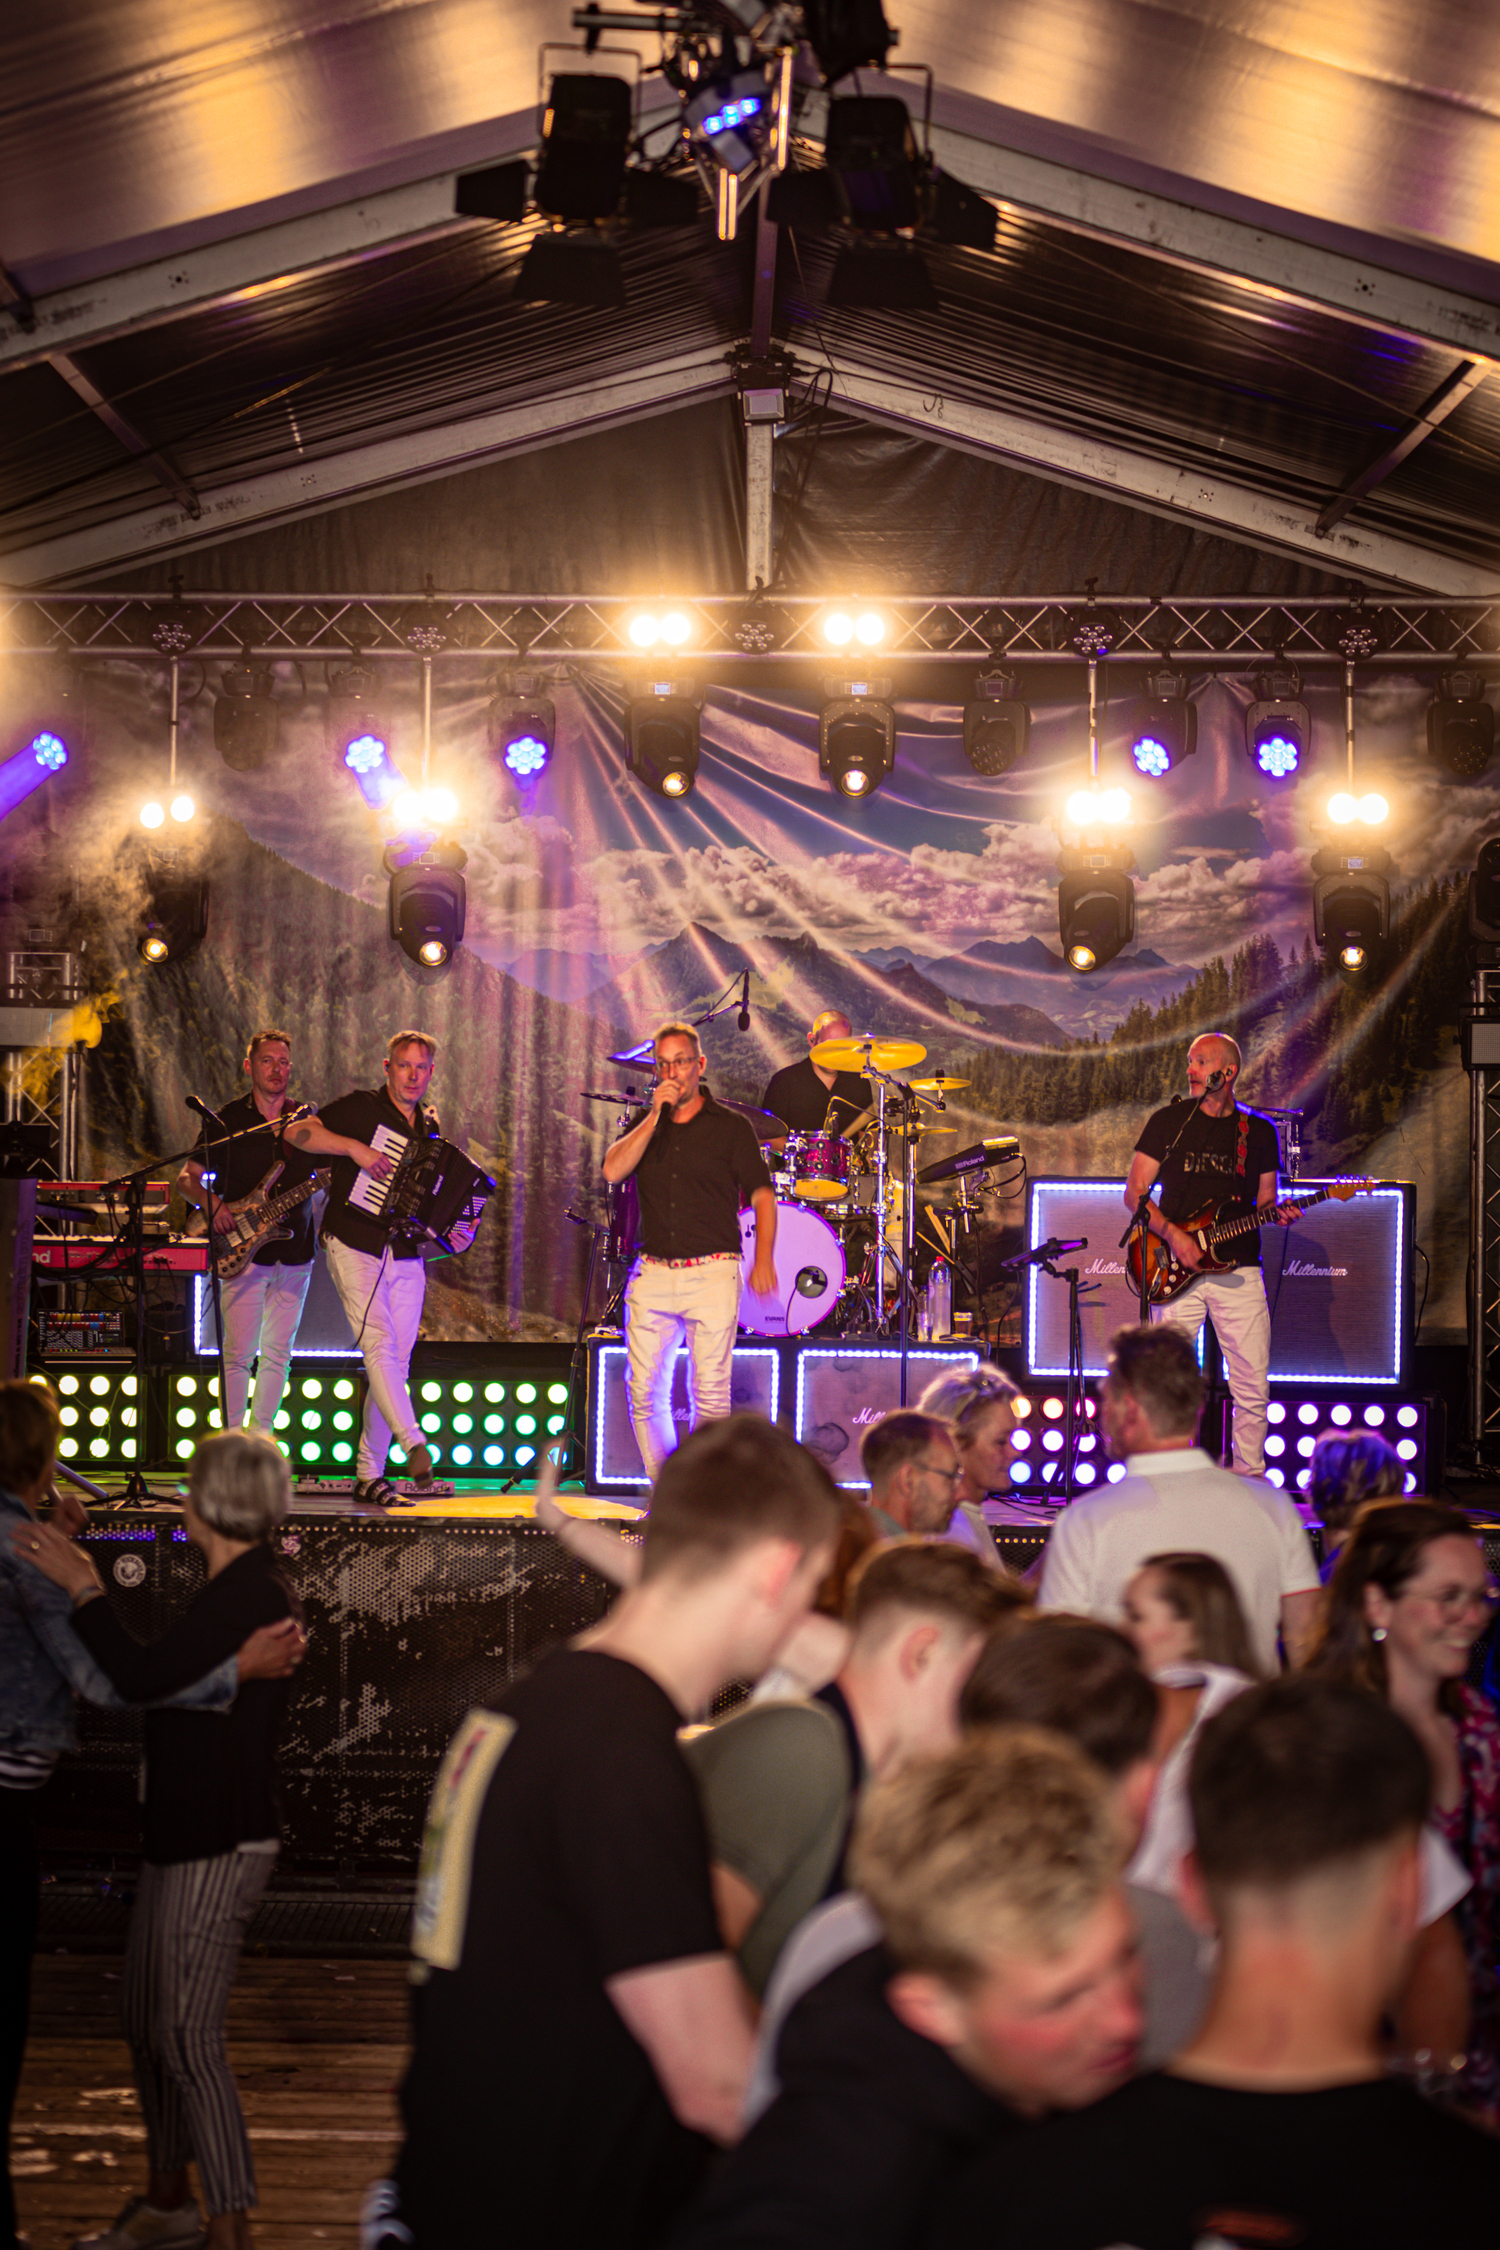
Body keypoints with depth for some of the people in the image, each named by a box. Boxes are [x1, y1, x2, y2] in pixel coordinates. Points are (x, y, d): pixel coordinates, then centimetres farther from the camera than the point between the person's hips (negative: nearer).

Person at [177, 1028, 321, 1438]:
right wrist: (210, 1203, -16)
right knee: (239, 1354, -8)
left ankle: (262, 1435, 15)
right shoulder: (228, 1120, 1)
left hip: (294, 1252, 3)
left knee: (277, 1354, 7)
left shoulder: (307, 1119, 9)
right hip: (243, 1253, -3)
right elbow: (186, 1179, 4)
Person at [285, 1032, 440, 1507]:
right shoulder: (360, 1108, -2)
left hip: (406, 1258, 5)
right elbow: (296, 1132, -13)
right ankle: (414, 1446, -31)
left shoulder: (430, 1127, 15)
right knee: (379, 1345, -21)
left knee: (396, 1363, 2)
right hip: (355, 1249, -5)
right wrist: (355, 1148, -22)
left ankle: (369, 1475, 9)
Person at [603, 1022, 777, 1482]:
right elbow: (613, 1171, -4)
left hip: (712, 1275, -3)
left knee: (711, 1394, -8)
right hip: (653, 1273, 3)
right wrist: (655, 1116, -7)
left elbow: (762, 1195, 3)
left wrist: (763, 1261, -8)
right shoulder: (645, 1125, 14)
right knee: (645, 1392, 1)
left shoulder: (730, 1127, 4)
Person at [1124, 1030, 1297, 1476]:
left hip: (1238, 1270, 1)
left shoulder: (1259, 1131, 11)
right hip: (1175, 1271, -1)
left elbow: (1265, 1202, 17)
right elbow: (1134, 1193, 3)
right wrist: (1172, 1234, -11)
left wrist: (1278, 1214, -7)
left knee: (1253, 1389, -3)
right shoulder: (1168, 1121, 5)